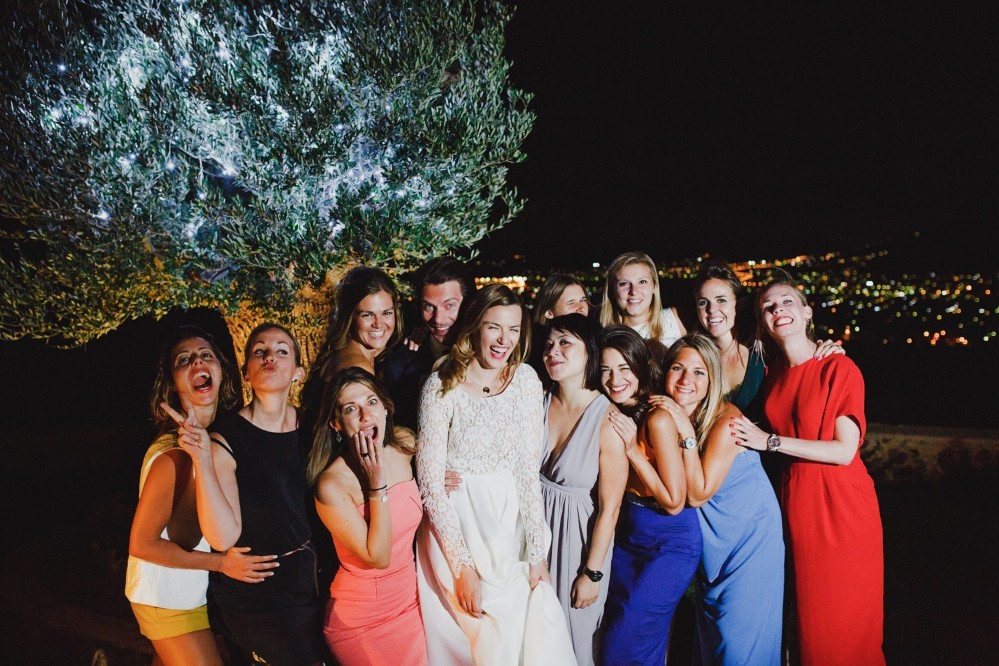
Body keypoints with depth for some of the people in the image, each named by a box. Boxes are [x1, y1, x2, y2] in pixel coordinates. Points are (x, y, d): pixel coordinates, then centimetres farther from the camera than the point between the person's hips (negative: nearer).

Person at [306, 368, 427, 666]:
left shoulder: (404, 444, -8)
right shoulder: (331, 484, -25)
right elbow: (378, 558, -23)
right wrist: (377, 484, -28)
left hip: (410, 601, 5)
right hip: (362, 620, -5)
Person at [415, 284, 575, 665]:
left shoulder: (526, 380, -2)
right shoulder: (442, 386, -14)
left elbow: (529, 468, -1)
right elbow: (430, 480, -13)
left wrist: (537, 553, -5)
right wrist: (463, 566, -15)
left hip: (511, 520, 4)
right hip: (455, 523, -3)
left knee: (538, 635, 5)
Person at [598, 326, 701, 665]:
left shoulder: (658, 419, -23)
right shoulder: (613, 416, -1)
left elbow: (674, 502, -21)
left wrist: (631, 449, -23)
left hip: (670, 542, -7)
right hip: (628, 533, 7)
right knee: (613, 625, 15)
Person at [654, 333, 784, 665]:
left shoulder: (726, 420, -23)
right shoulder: (663, 417, -7)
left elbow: (698, 494, -24)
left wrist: (687, 434, -31)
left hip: (749, 535, -6)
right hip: (709, 538, 6)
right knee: (708, 634, 18)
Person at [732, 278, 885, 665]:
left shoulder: (839, 368, -9)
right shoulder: (773, 376, 8)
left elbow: (845, 450, -15)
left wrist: (770, 441, -16)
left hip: (840, 504, -5)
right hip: (796, 502, 5)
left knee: (846, 622, 7)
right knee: (809, 617, 14)